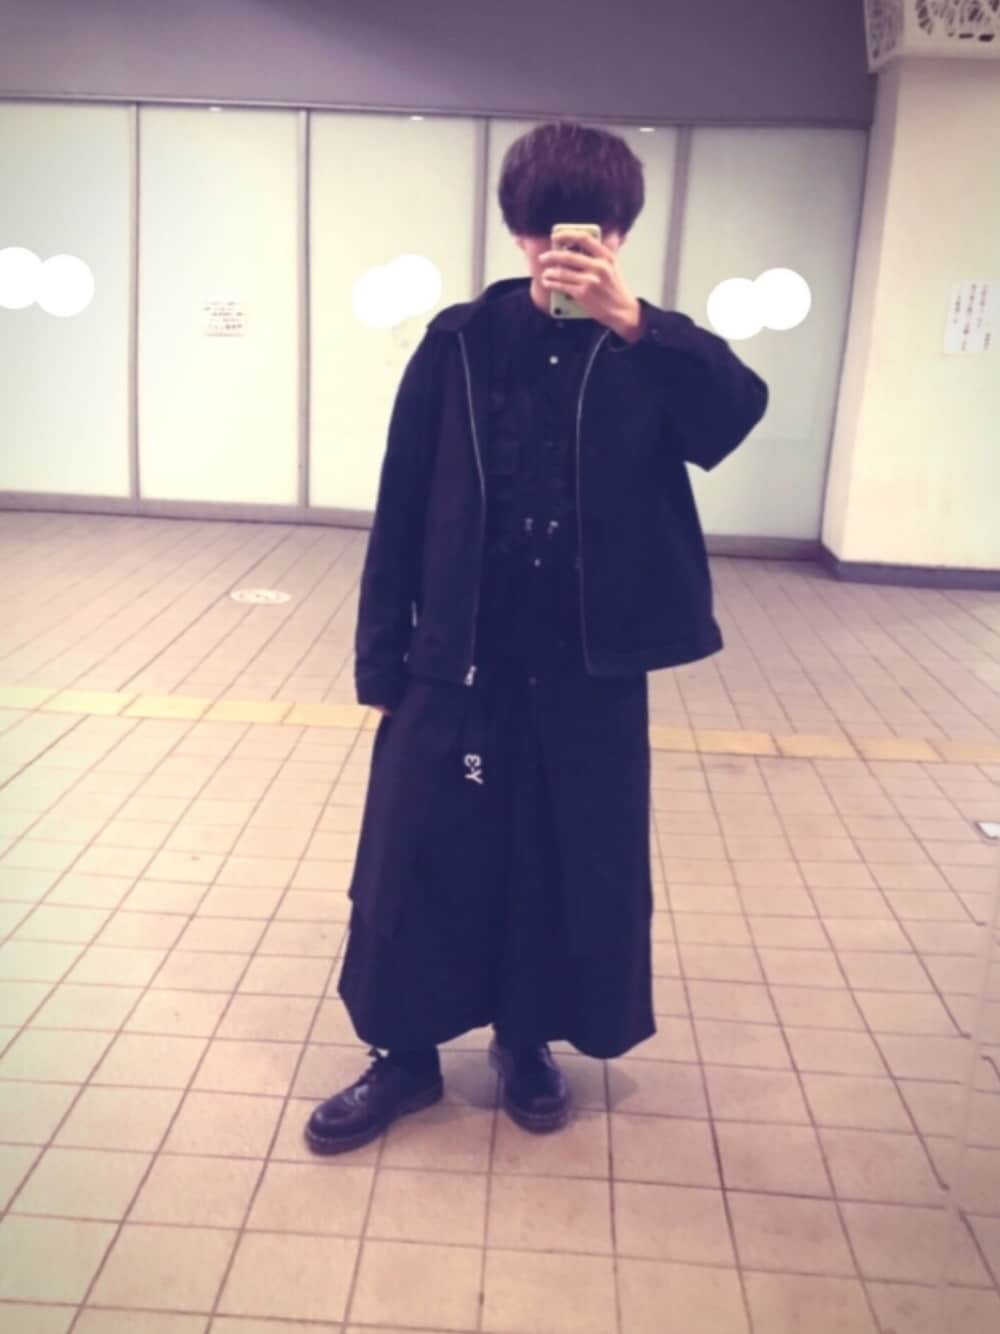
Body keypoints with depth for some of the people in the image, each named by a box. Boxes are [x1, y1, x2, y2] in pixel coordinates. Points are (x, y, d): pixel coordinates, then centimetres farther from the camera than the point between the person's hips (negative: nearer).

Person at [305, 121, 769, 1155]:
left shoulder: (650, 352, -1)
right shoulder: (462, 340, -2)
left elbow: (736, 416, -21)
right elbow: (403, 505, -1)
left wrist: (630, 322, -33)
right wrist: (380, 655, -1)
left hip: (590, 664, 0)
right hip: (458, 653, 0)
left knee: (574, 863, 11)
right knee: (416, 854, 7)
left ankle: (529, 1043, 35)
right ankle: (405, 1053, 28)